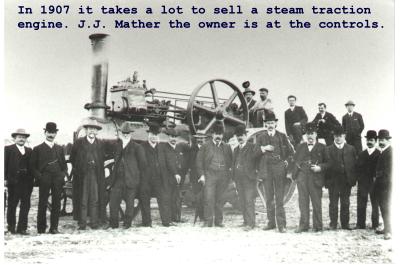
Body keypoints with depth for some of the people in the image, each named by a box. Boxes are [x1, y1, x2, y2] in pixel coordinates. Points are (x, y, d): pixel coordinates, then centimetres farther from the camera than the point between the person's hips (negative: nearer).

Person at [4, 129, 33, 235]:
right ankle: (11, 227, 16)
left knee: (26, 205, 2)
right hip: (14, 181, -4)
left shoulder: (29, 150, 14)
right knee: (12, 205, 6)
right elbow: (5, 165, -4)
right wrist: (5, 178, -11)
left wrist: (32, 178, 3)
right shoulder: (8, 149, 2)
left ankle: (22, 228, 7)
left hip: (27, 182, 4)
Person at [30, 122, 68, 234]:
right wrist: (39, 176, -9)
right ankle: (41, 228, 6)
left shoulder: (60, 149, 17)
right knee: (43, 204, -2)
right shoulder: (38, 149, 6)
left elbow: (64, 164, 19)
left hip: (58, 179, 3)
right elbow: (33, 166, 4)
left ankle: (54, 227, 7)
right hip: (44, 180, -3)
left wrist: (65, 174, 3)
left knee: (56, 204, 2)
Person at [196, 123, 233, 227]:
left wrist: (229, 172, 4)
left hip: (223, 176, 2)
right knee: (209, 198, -9)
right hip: (210, 174, -2)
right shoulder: (205, 146, 7)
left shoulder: (227, 147, 14)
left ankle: (219, 221, 13)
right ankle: (208, 221, -6)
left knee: (220, 199, 6)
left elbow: (231, 162, 16)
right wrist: (202, 174, -4)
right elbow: (199, 161, 4)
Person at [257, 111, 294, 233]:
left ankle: (281, 224, -4)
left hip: (279, 169, -2)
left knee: (279, 198, -6)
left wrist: (287, 161, -2)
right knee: (269, 198, 7)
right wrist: (263, 149, -9)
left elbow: (291, 152, 13)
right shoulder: (261, 136, 11)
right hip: (266, 169, 2)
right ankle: (271, 222, 15)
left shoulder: (282, 136, 8)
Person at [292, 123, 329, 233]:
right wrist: (298, 165, 3)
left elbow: (327, 163, 4)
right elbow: (295, 160, 21)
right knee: (303, 202, 2)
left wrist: (320, 167, -11)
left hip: (315, 178, -2)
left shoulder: (322, 147, 6)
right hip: (302, 177, 2)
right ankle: (303, 225, 7)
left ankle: (317, 226, 9)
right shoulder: (300, 147, 15)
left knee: (317, 202, 1)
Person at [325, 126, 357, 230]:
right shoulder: (329, 149, 3)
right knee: (333, 203, 2)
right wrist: (327, 180, -7)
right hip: (333, 181, -1)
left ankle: (345, 224, 14)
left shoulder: (351, 149, 8)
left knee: (345, 203, 6)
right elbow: (328, 165, 0)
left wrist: (353, 178, 0)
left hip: (347, 181, 1)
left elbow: (354, 164, 7)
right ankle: (333, 224, 9)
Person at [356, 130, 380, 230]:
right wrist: (359, 180, 0)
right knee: (361, 205, 2)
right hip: (362, 184, 3)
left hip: (374, 183, -3)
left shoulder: (379, 154, 1)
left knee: (375, 205, 3)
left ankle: (375, 225, 11)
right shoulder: (361, 154, 12)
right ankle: (360, 225, 8)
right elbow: (358, 168, 9)